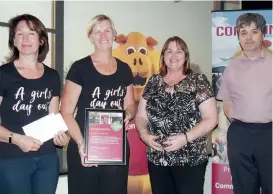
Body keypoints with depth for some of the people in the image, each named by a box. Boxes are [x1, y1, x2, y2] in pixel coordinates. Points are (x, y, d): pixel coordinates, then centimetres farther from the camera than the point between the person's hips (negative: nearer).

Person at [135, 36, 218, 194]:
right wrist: (144, 134, -9)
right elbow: (141, 116, 11)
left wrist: (186, 137, -17)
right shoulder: (153, 82, 9)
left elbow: (211, 119, -6)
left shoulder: (198, 81, -2)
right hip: (157, 159, 4)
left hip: (190, 159, -3)